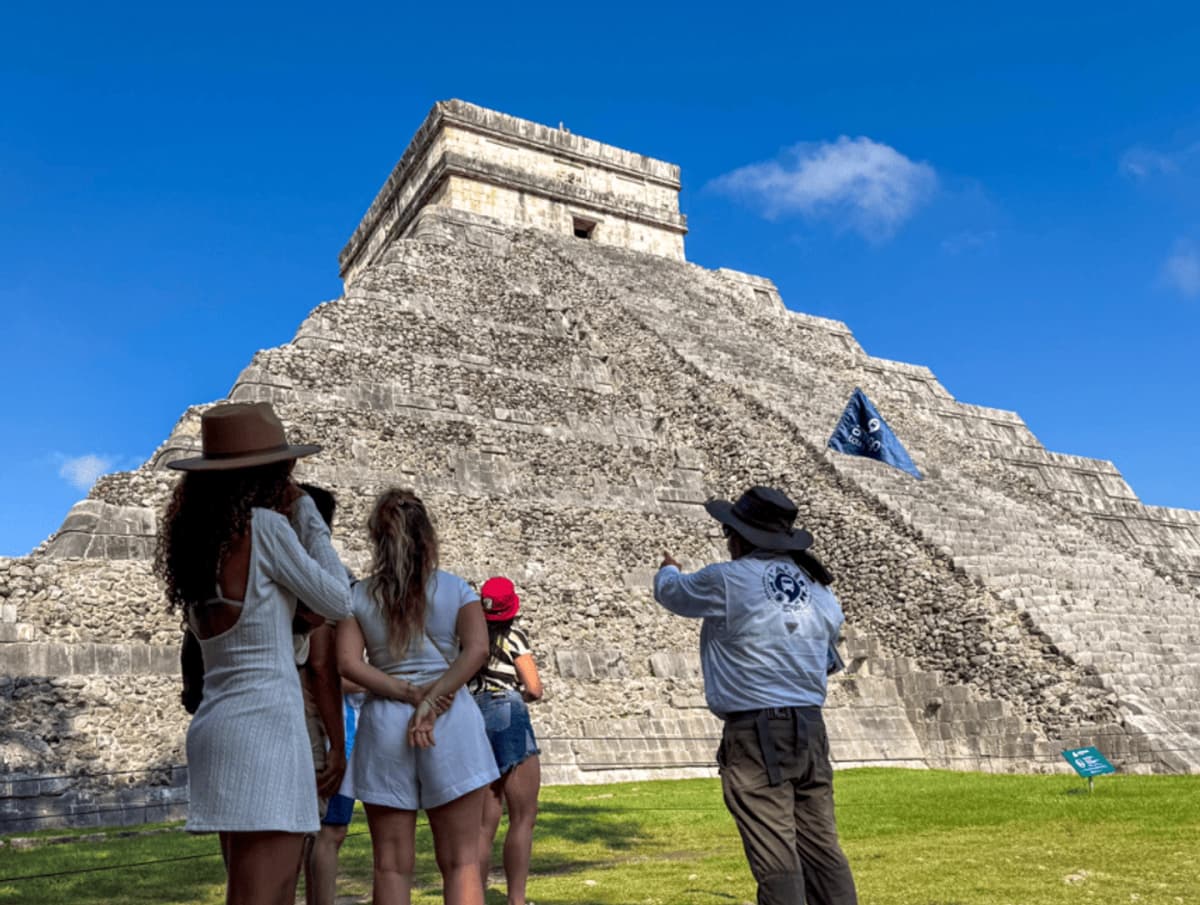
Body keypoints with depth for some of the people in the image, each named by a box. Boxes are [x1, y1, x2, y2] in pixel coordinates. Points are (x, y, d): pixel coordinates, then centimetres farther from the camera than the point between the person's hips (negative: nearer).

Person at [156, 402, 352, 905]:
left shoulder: (198, 534, 12)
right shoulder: (263, 524, -11)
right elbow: (338, 602, -3)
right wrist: (307, 515, 3)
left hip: (218, 723, 9)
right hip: (264, 721, -9)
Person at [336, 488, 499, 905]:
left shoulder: (358, 596, 5)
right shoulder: (456, 588, 2)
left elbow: (349, 663, -6)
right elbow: (477, 650, -11)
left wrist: (410, 694, -7)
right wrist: (432, 700, -13)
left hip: (384, 724, 1)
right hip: (452, 723, -1)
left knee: (392, 864, 9)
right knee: (461, 861, 5)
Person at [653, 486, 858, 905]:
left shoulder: (726, 580, -9)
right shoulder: (820, 590, 10)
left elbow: (672, 592, 9)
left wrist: (667, 569, 32)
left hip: (755, 734, -7)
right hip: (810, 731, 7)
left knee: (776, 857, -3)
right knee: (821, 848, 13)